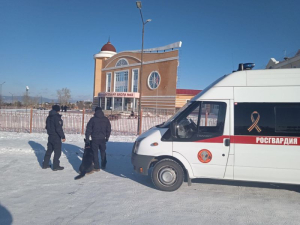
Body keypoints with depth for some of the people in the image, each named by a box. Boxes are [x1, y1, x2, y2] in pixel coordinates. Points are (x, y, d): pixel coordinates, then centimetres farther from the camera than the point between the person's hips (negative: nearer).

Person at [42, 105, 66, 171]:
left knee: (49, 150, 18)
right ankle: (56, 166, 5)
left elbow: (47, 127, 17)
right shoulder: (57, 117, -18)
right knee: (57, 152, 1)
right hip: (56, 137, -8)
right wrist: (63, 136, -17)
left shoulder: (49, 117, 9)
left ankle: (45, 164, 25)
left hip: (50, 137, 8)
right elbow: (59, 128, -22)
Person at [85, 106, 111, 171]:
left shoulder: (93, 119, -7)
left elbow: (88, 129, -6)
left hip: (95, 139, -3)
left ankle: (97, 167, 6)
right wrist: (107, 137, 19)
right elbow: (109, 129, 9)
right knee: (103, 152, 19)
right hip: (103, 139, 3)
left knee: (95, 152, 6)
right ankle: (103, 166, 28)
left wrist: (87, 138, 2)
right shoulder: (106, 119, 3)